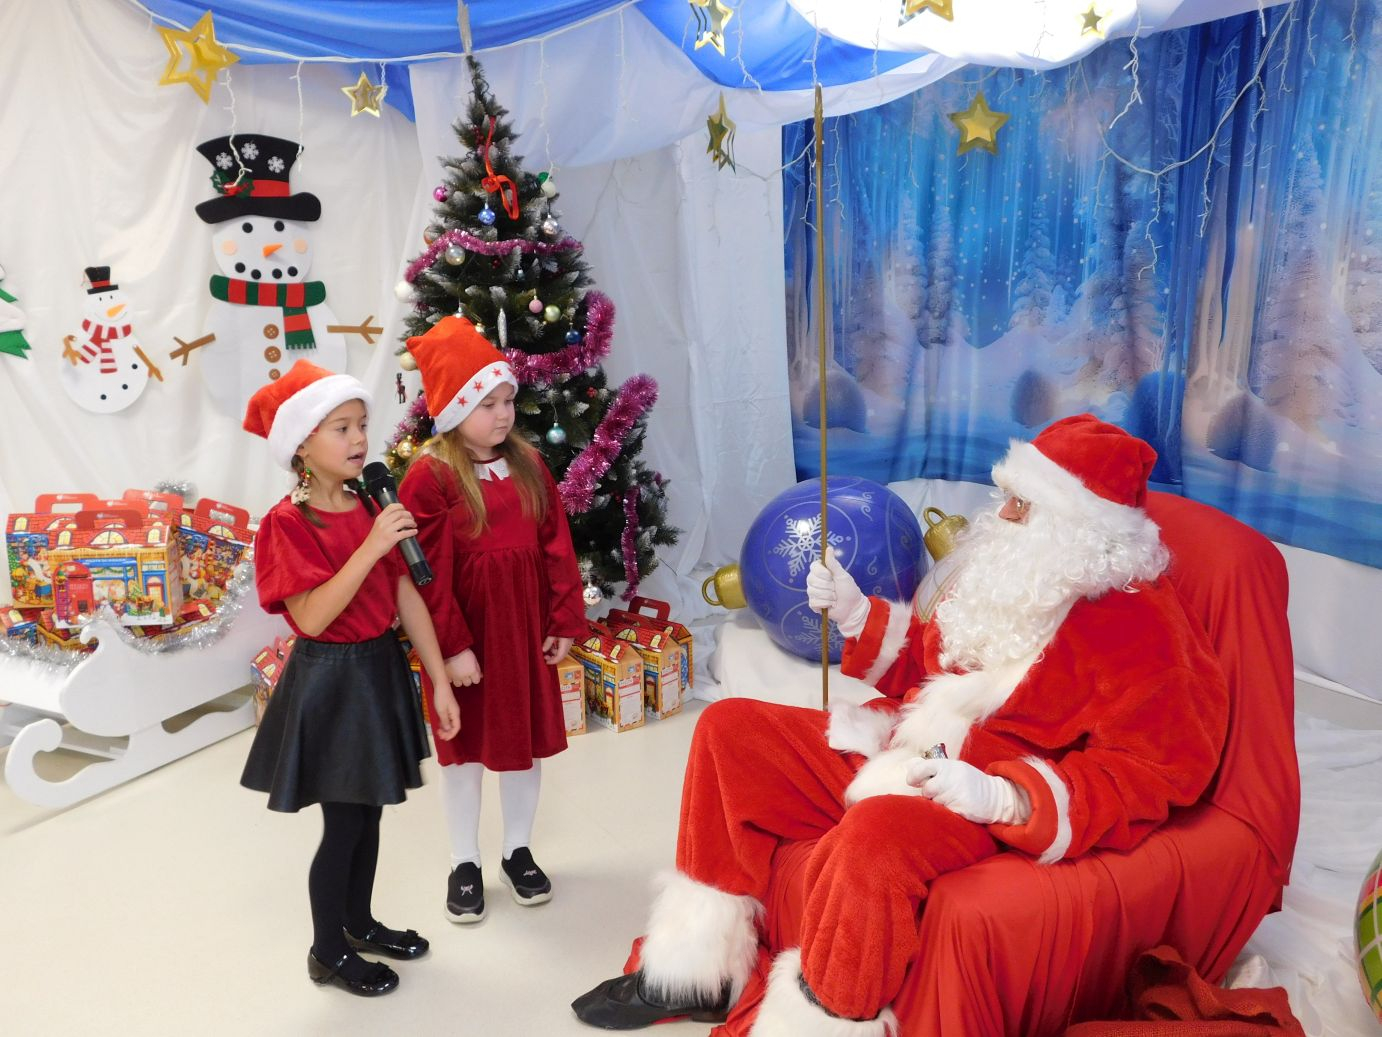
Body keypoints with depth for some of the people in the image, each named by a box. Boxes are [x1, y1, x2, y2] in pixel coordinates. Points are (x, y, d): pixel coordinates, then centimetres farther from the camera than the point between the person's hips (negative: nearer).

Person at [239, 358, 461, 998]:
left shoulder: (374, 507, 0)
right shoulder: (287, 523, -18)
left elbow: (408, 598, -1)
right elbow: (311, 617, -26)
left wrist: (440, 683, -1)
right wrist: (372, 547, -31)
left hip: (381, 669, 6)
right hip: (329, 682, -6)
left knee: (369, 808, 19)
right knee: (343, 824, 6)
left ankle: (359, 923, 41)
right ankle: (327, 952, 28)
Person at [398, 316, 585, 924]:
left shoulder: (528, 464, 2)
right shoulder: (428, 476, -13)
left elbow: (557, 547, 3)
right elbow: (429, 573, -15)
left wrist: (565, 621, 0)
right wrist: (451, 647, -16)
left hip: (526, 625, 5)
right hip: (465, 630, -4)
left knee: (528, 737, 15)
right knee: (465, 744, 11)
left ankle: (518, 851, 35)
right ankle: (465, 864, 29)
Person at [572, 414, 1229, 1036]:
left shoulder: (1138, 623, -14)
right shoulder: (1015, 574, 10)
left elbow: (1154, 771, -19)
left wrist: (1003, 798, -29)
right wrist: (857, 616, 6)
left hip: (997, 811, -9)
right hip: (900, 758, 9)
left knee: (874, 834, -42)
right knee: (730, 729, 4)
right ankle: (696, 972, 8)